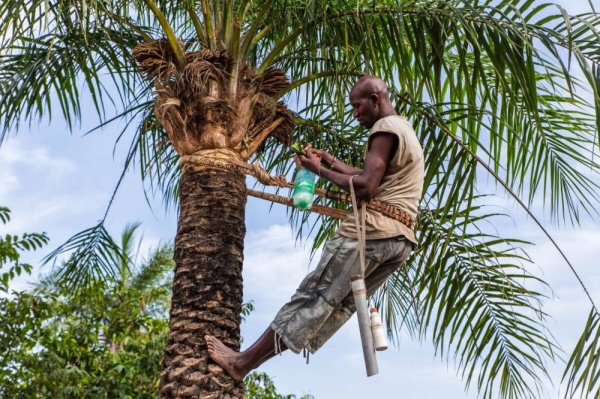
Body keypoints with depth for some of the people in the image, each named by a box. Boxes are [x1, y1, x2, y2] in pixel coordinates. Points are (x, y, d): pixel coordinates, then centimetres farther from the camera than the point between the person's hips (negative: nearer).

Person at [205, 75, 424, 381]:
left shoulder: (386, 128, -7)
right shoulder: (405, 130, 26)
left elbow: (365, 188, -18)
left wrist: (319, 170, -7)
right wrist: (328, 160, 20)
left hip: (370, 230, -10)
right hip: (401, 239, 10)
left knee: (314, 297, -9)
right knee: (340, 304, 3)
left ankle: (243, 362, -4)